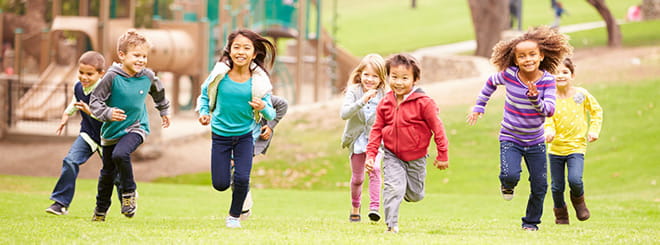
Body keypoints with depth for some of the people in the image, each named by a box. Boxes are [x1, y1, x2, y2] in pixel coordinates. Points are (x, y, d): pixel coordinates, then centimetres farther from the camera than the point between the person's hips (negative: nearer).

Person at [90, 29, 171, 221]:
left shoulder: (147, 76, -8)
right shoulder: (112, 77, -17)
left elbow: (158, 92, 16)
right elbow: (95, 101, -13)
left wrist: (164, 111, 29)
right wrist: (107, 113, -30)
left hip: (136, 127, -1)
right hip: (112, 130, 1)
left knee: (120, 154, -30)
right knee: (108, 172, 13)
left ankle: (129, 192, -10)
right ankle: (101, 209, 34)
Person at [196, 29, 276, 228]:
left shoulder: (258, 81, -14)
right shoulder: (220, 75, -14)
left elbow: (271, 114, -11)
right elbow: (205, 96, 4)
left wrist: (263, 107, -33)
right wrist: (204, 113, -13)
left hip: (245, 135, 0)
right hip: (220, 135, 1)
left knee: (242, 180, -10)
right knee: (220, 184, 1)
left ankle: (235, 215, 18)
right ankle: (228, 166, 39)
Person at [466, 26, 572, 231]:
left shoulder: (547, 80, -12)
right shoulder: (509, 75, -12)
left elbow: (550, 110, -19)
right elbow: (491, 83, 10)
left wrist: (535, 99, -37)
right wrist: (479, 107, 14)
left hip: (536, 141, 1)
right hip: (510, 139, -1)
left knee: (540, 185, 4)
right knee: (510, 175, -25)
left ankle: (531, 221, 28)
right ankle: (507, 185, 14)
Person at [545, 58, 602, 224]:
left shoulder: (581, 94, -2)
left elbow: (596, 111, 12)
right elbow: (547, 118, -9)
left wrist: (594, 130, 1)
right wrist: (549, 131, -30)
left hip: (576, 146, -1)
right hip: (556, 147, 1)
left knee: (575, 179, -21)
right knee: (557, 186, 7)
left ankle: (578, 200, 13)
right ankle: (561, 214, 32)